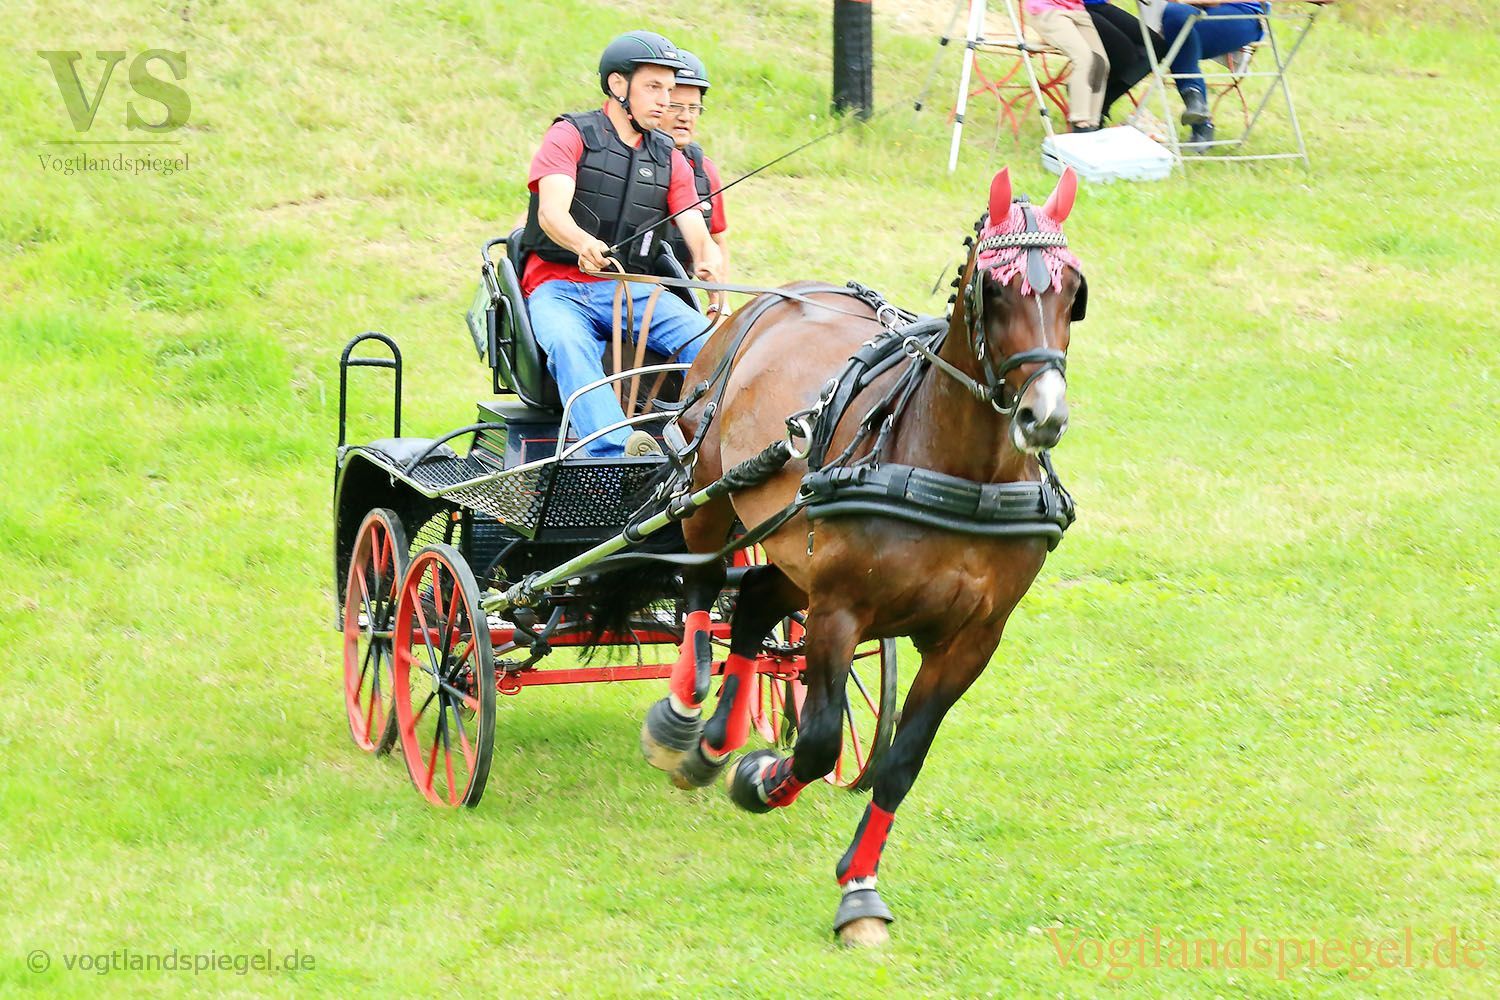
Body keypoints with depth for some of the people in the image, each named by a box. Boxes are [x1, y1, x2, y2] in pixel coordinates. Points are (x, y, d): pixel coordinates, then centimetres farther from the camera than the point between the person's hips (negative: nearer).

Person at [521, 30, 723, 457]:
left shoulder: (670, 160, 17)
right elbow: (552, 213, -15)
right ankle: (614, 451, -57)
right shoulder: (571, 136, 2)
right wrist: (585, 245, -40)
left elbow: (698, 235, 5)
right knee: (570, 345, -38)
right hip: (559, 286, -5)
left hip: (632, 289, 5)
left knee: (705, 339, -24)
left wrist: (709, 266, -22)